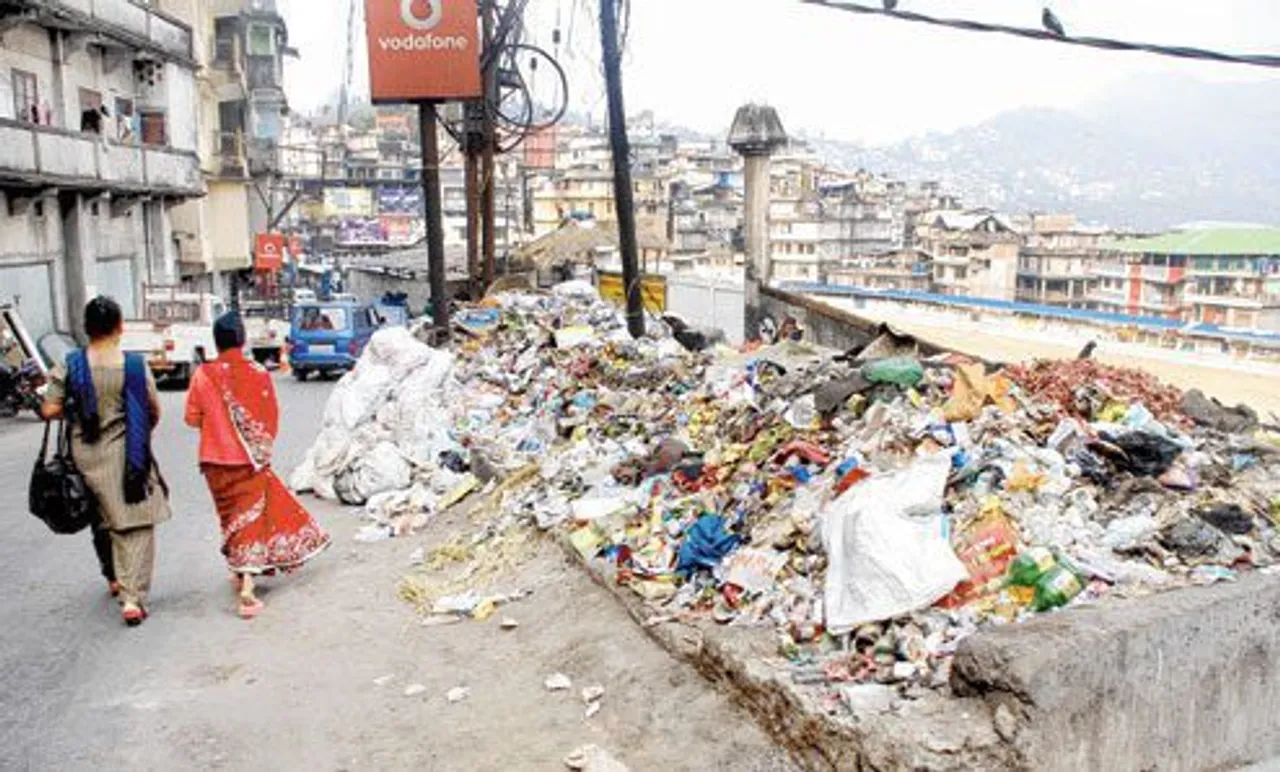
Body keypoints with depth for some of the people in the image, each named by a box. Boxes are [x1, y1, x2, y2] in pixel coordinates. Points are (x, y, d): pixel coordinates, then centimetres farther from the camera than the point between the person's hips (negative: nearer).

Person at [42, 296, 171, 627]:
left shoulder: (70, 366, -6)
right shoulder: (135, 365, -9)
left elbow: (50, 410, -7)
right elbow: (154, 410, -1)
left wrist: (73, 409, 14)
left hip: (86, 455, 3)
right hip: (125, 454, -3)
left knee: (102, 518, 23)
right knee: (136, 525, 1)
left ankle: (115, 577, 41)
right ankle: (133, 597, -7)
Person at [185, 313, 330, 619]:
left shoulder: (203, 375, -8)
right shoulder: (259, 374, -9)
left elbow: (193, 418, -1)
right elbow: (272, 418, -1)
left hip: (216, 459, 2)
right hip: (251, 459, -2)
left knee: (230, 517, 19)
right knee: (251, 518, 3)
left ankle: (239, 573, 33)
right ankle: (247, 585, -8)